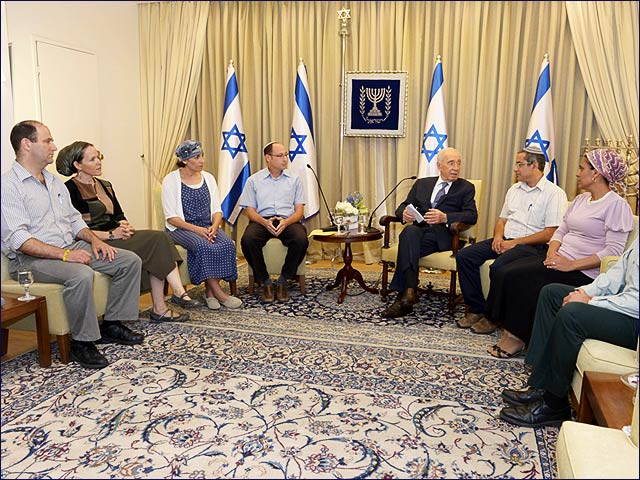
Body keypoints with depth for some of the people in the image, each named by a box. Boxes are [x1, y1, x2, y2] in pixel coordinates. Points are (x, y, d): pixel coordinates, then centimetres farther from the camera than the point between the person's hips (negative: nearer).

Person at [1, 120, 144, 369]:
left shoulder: (55, 181, 18)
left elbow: (74, 219, 22)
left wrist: (94, 239, 2)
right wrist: (64, 254, -26)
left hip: (71, 247, 9)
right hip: (31, 258, -8)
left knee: (130, 260, -5)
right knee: (81, 274, -38)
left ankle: (111, 325, 2)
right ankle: (82, 342, -19)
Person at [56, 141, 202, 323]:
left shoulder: (105, 185, 20)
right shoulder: (70, 190, -6)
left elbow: (119, 215, 19)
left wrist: (124, 225, -6)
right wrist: (110, 235, -19)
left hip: (114, 236, 8)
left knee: (159, 238, -19)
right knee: (155, 242, -22)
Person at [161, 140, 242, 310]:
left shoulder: (208, 178, 10)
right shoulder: (171, 180, -2)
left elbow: (217, 210, 9)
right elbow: (171, 217, -8)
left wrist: (214, 227, -13)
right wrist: (196, 229, -22)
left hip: (207, 226, 4)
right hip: (181, 228, -4)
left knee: (227, 244, -26)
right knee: (203, 245, -35)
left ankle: (210, 291, -14)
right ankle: (219, 293, -24)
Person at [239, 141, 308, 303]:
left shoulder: (294, 179, 15)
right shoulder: (254, 180, 12)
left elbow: (299, 210, 8)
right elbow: (250, 210, 6)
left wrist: (286, 222, -14)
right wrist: (265, 222, -16)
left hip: (288, 220, 1)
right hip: (262, 220, 0)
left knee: (301, 240, -32)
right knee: (247, 240, -33)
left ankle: (283, 280, -11)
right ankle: (265, 282, -12)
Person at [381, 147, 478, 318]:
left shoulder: (466, 188, 15)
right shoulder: (422, 183, 24)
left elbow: (471, 216, -1)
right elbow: (402, 207, 18)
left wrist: (444, 217, -20)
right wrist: (405, 213, -9)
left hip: (443, 235, -3)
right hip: (419, 231, 3)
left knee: (408, 243, -32)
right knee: (410, 231, -35)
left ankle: (403, 297, -34)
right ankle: (409, 291, -41)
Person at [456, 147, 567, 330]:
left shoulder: (554, 193, -5)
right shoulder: (514, 189, 20)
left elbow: (551, 233, -13)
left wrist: (515, 242, -15)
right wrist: (498, 237, 0)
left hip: (532, 245, -7)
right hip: (505, 240, 8)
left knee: (498, 267, -35)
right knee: (464, 256, -13)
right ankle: (476, 309, -8)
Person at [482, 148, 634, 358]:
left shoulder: (616, 205, -8)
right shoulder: (580, 199, 17)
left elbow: (613, 251, -16)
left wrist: (571, 265, -21)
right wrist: (552, 253, -5)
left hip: (582, 271, -8)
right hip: (559, 259, 8)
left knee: (518, 277, -23)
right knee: (503, 273, -13)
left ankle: (517, 336, -7)